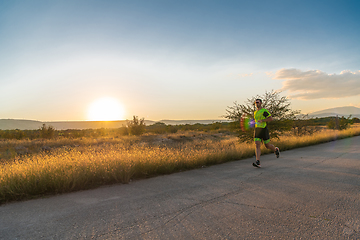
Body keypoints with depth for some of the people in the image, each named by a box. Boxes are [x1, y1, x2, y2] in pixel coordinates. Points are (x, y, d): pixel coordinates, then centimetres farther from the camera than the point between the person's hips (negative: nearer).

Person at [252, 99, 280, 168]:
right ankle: (258, 162, -18)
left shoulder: (264, 111, -6)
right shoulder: (255, 112, 17)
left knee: (267, 146, 7)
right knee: (257, 145, -11)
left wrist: (262, 120, -21)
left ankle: (276, 150, 42)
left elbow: (271, 118, -13)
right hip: (257, 130, 5)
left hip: (264, 130, -5)